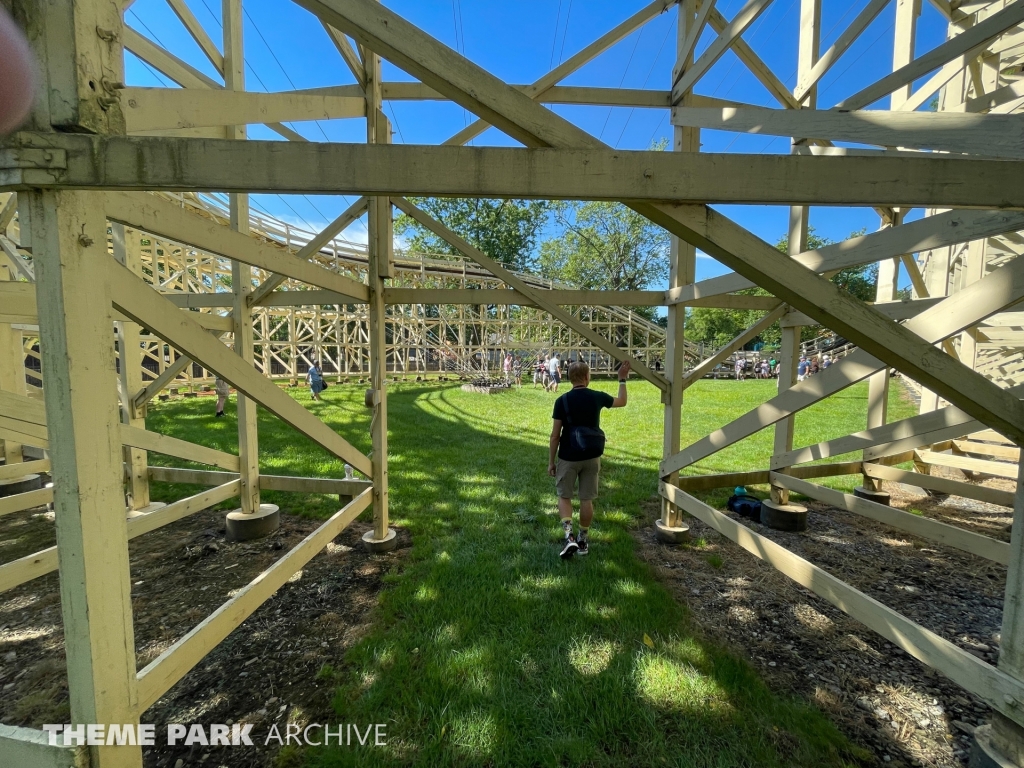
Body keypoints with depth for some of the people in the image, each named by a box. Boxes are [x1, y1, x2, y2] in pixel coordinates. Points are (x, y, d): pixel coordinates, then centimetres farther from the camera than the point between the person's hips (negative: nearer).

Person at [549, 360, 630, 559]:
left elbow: (555, 435, -9)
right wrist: (622, 379, 28)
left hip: (569, 456, -2)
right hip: (592, 456, 2)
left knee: (564, 496, 13)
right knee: (587, 498, 12)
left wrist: (551, 461, 0)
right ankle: (583, 540, 24)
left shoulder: (562, 401, -10)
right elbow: (621, 402, 18)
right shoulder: (597, 397, -3)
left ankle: (568, 535, -3)